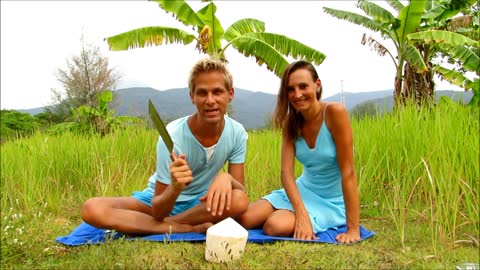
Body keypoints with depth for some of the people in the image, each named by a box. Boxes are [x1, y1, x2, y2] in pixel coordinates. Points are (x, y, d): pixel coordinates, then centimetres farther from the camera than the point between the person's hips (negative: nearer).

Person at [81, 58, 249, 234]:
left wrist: (227, 178, -35)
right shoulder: (173, 137, -25)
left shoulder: (237, 132, -15)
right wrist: (176, 187, -43)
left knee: (240, 201, -32)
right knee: (92, 209, -25)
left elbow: (240, 191, -13)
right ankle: (192, 228, -22)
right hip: (162, 201, -1)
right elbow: (158, 212, -21)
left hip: (200, 202, 2)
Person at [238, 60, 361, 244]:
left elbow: (348, 171, -23)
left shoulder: (334, 112, -21)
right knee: (244, 219, -12)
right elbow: (286, 171, -13)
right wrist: (301, 214, -27)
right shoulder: (290, 122, -4)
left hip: (332, 201, -5)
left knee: (276, 226, -28)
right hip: (302, 191, 5)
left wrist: (353, 229, -24)